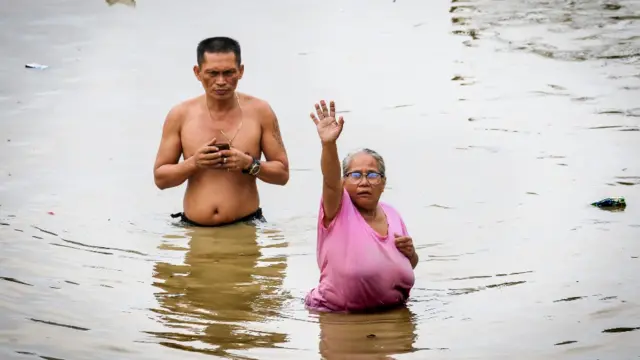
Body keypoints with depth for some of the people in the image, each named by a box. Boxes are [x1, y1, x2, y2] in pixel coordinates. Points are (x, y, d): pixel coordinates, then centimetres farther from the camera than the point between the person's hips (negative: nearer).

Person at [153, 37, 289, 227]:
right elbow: (160, 178, 6)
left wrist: (249, 164, -14)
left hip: (246, 226, -1)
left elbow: (282, 173, 5)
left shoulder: (259, 111, 1)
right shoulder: (180, 115, 2)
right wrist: (193, 163, -11)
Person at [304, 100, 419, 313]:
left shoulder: (392, 215, 7)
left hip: (392, 314, 5)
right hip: (336, 317, -5)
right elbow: (330, 182, -30)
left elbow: (409, 266, 20)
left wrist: (410, 253, -4)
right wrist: (328, 144, -49)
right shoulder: (339, 211, -7)